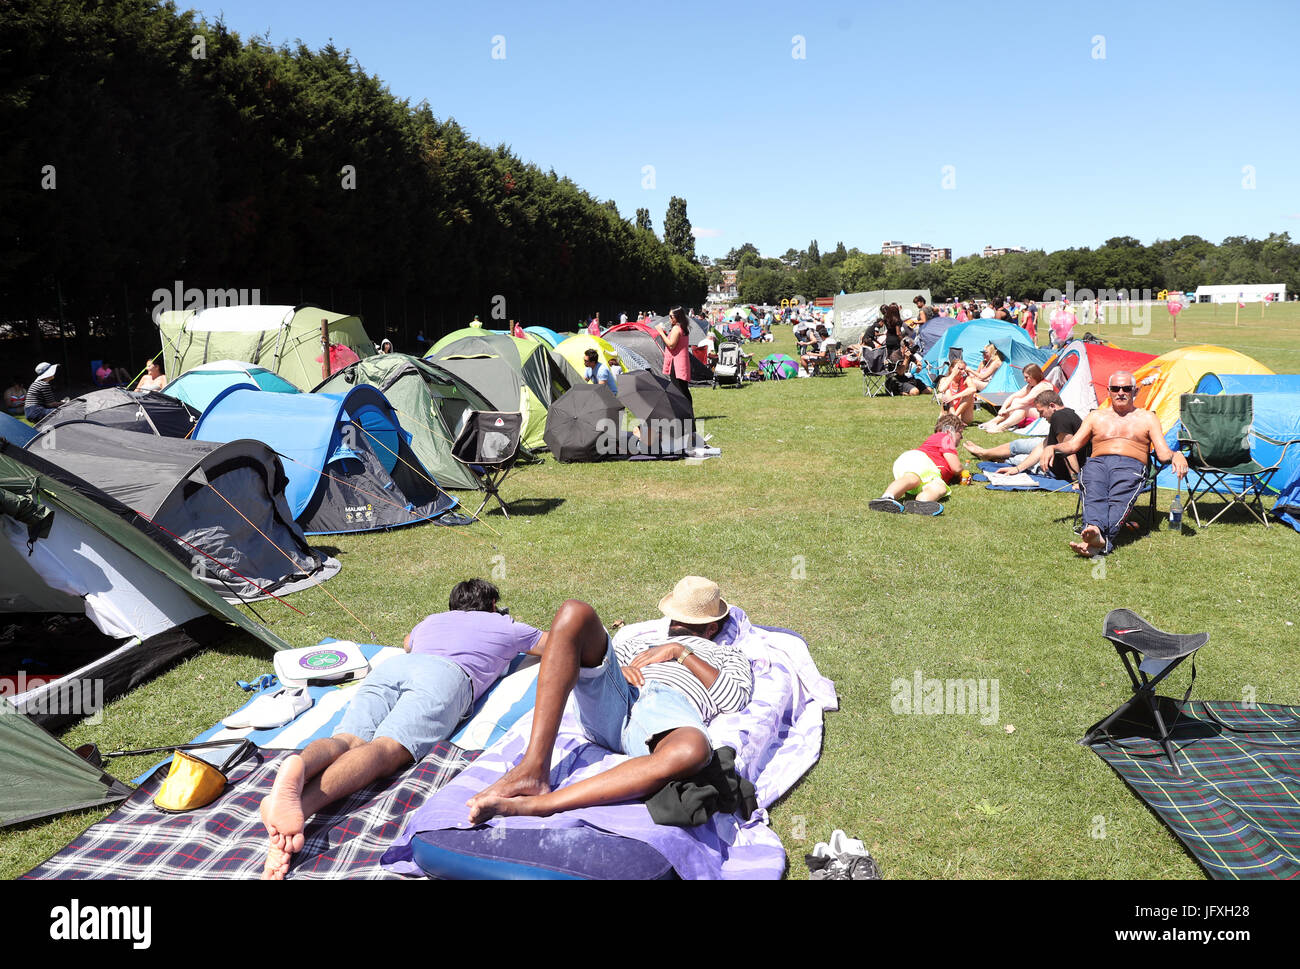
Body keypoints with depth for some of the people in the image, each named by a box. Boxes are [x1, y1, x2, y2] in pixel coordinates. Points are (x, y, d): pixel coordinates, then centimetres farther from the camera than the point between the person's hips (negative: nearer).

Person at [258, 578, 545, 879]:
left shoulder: (432, 620, 43)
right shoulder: (504, 625, 35)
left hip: (393, 664, 4)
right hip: (446, 673, -4)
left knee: (347, 740, -18)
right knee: (387, 749, -27)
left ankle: (299, 766, -55)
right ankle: (302, 806, -55)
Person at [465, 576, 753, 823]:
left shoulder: (728, 655, 34)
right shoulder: (643, 636, 42)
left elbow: (735, 700, 10)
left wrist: (681, 652, 8)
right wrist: (614, 666, 7)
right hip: (609, 700, 3)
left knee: (692, 750, -44)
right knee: (575, 612, -23)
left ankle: (538, 804, -46)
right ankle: (534, 768, -33)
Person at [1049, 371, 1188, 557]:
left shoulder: (1147, 418, 27)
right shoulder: (1096, 416, 30)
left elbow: (1163, 452, 18)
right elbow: (1073, 444, 24)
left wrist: (1176, 455, -6)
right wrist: (1052, 448, 3)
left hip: (1130, 465, -1)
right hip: (1097, 463, 1)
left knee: (1119, 499, -35)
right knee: (1094, 496, -35)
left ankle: (1099, 540, -59)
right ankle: (1096, 533, -62)